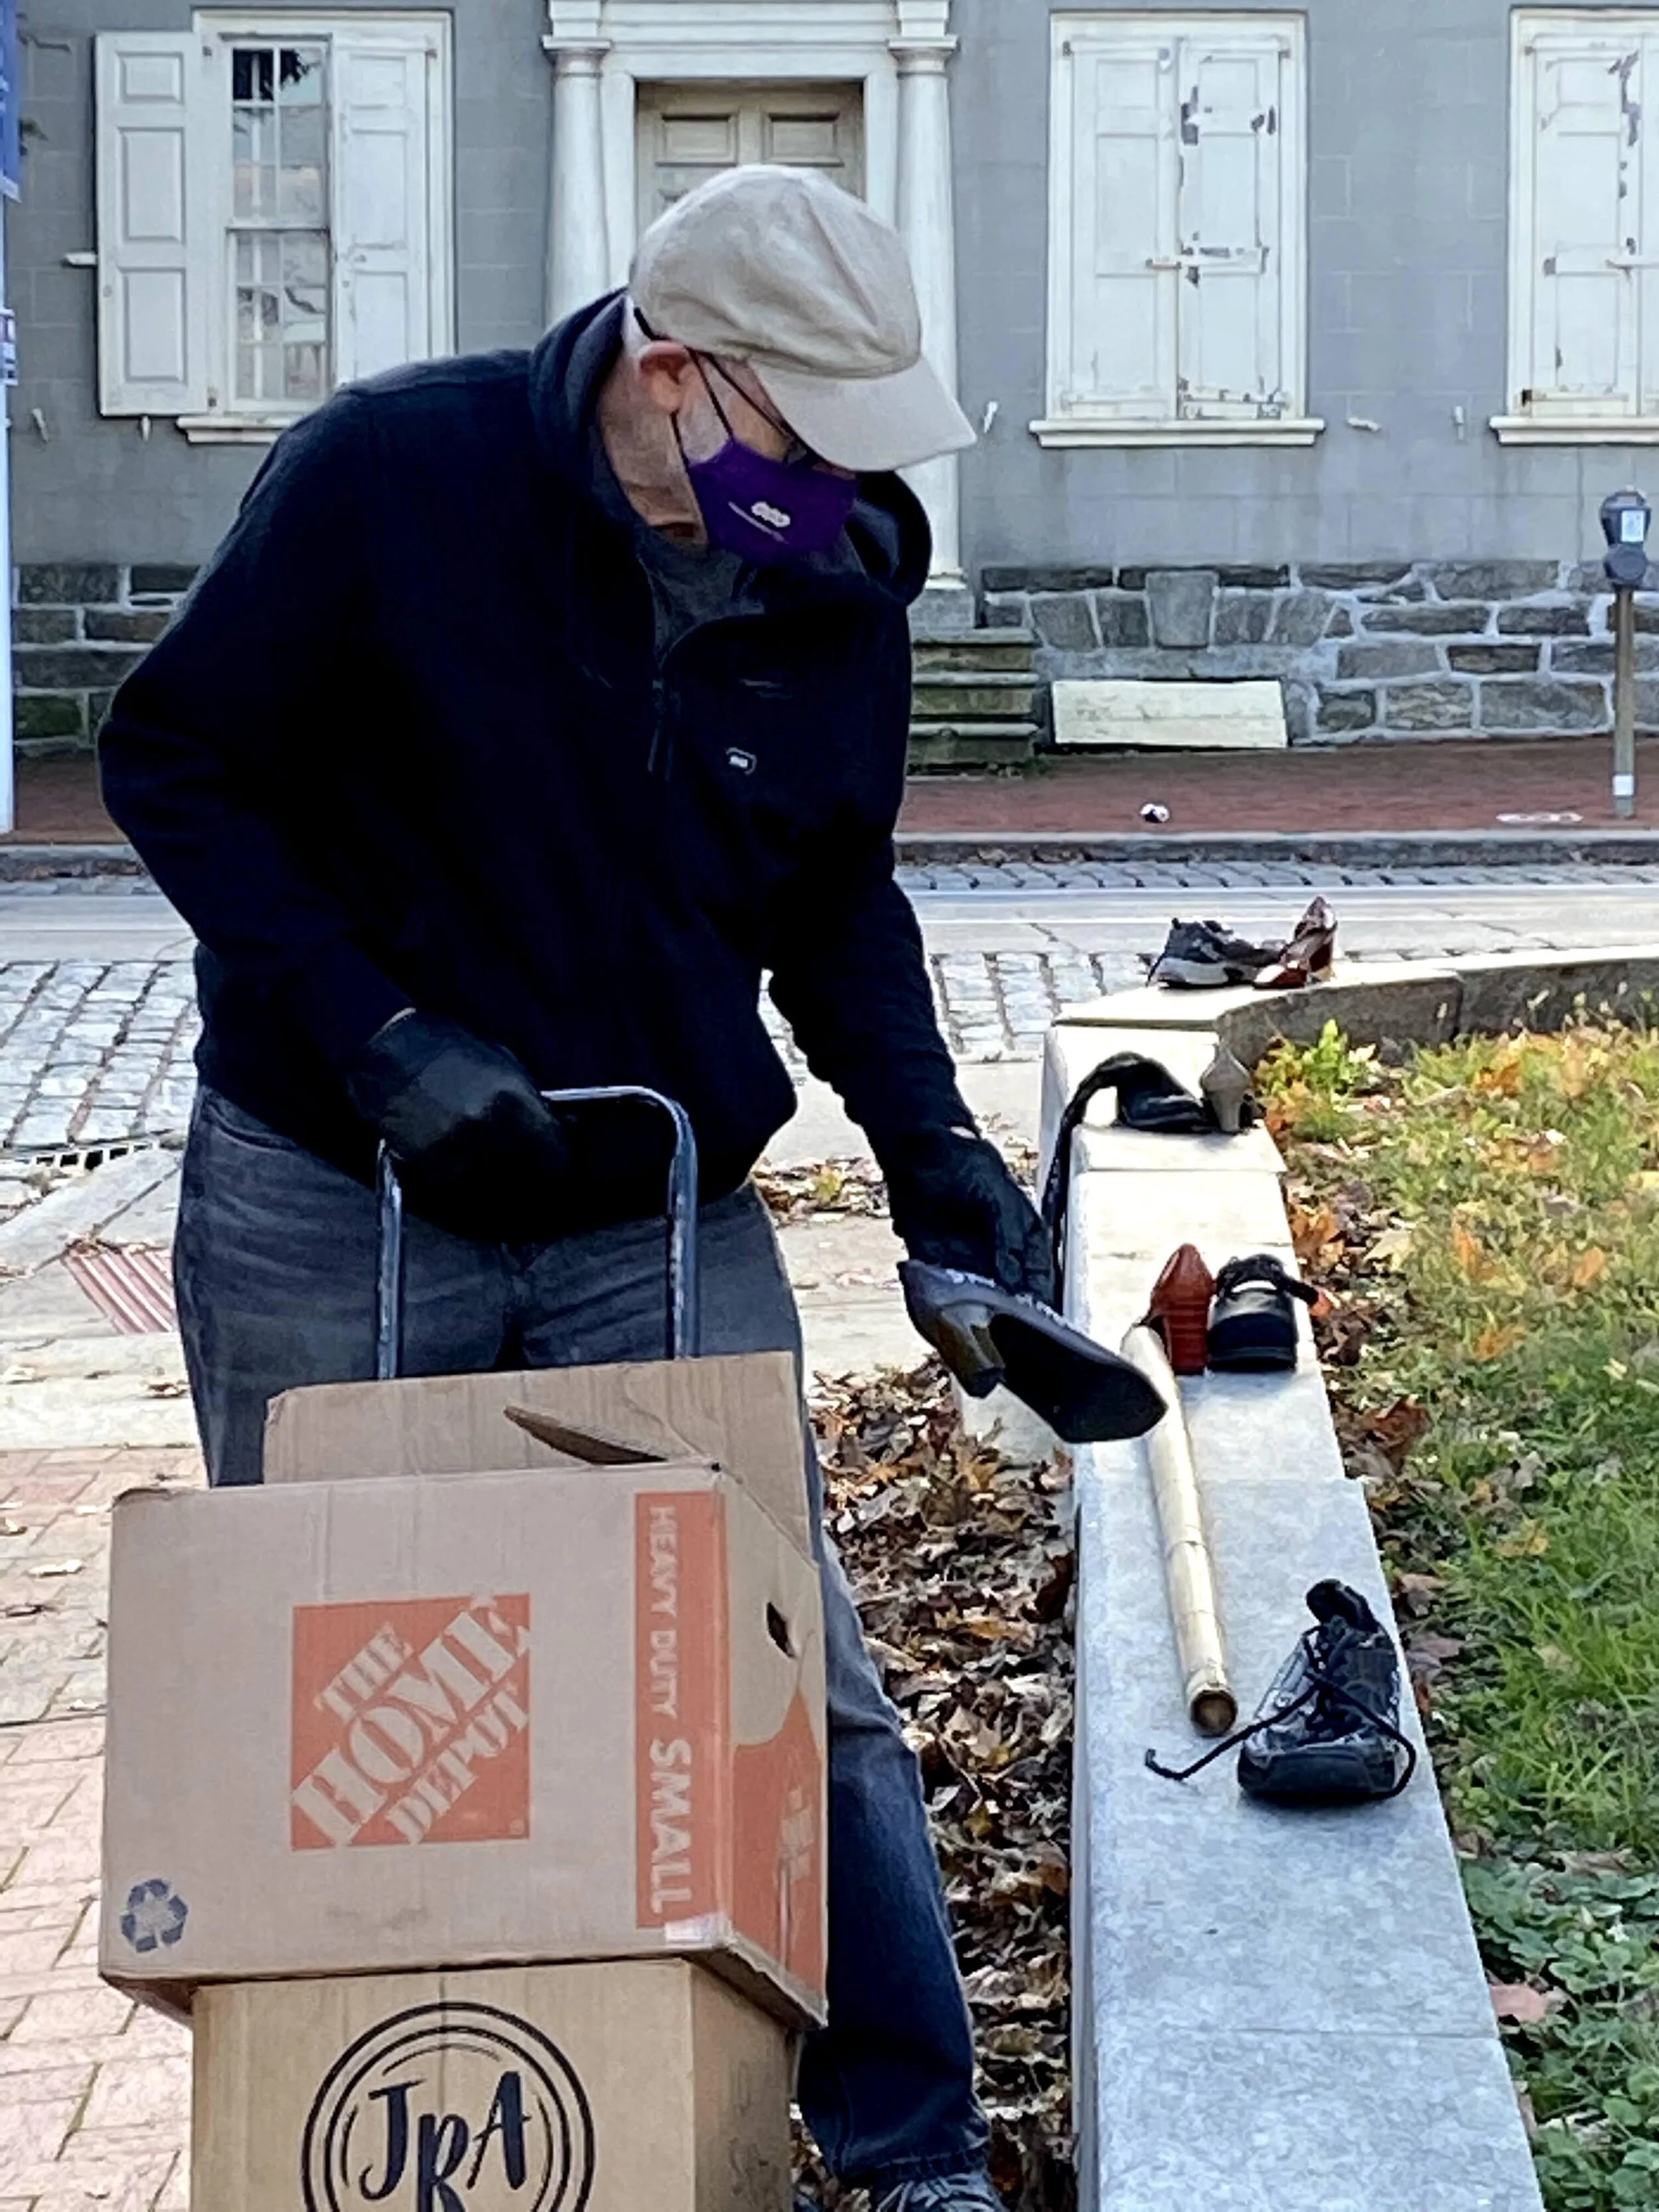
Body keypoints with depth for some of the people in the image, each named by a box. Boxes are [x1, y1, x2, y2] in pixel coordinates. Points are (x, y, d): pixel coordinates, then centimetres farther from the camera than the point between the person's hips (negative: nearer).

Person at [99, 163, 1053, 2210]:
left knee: (798, 1694, 1)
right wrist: (378, 1041, -20)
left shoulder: (840, 585, -4)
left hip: (662, 1228, 3)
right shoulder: (387, 477, -17)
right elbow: (172, 763, -10)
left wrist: (927, 1139, -4)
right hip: (333, 1217, -2)